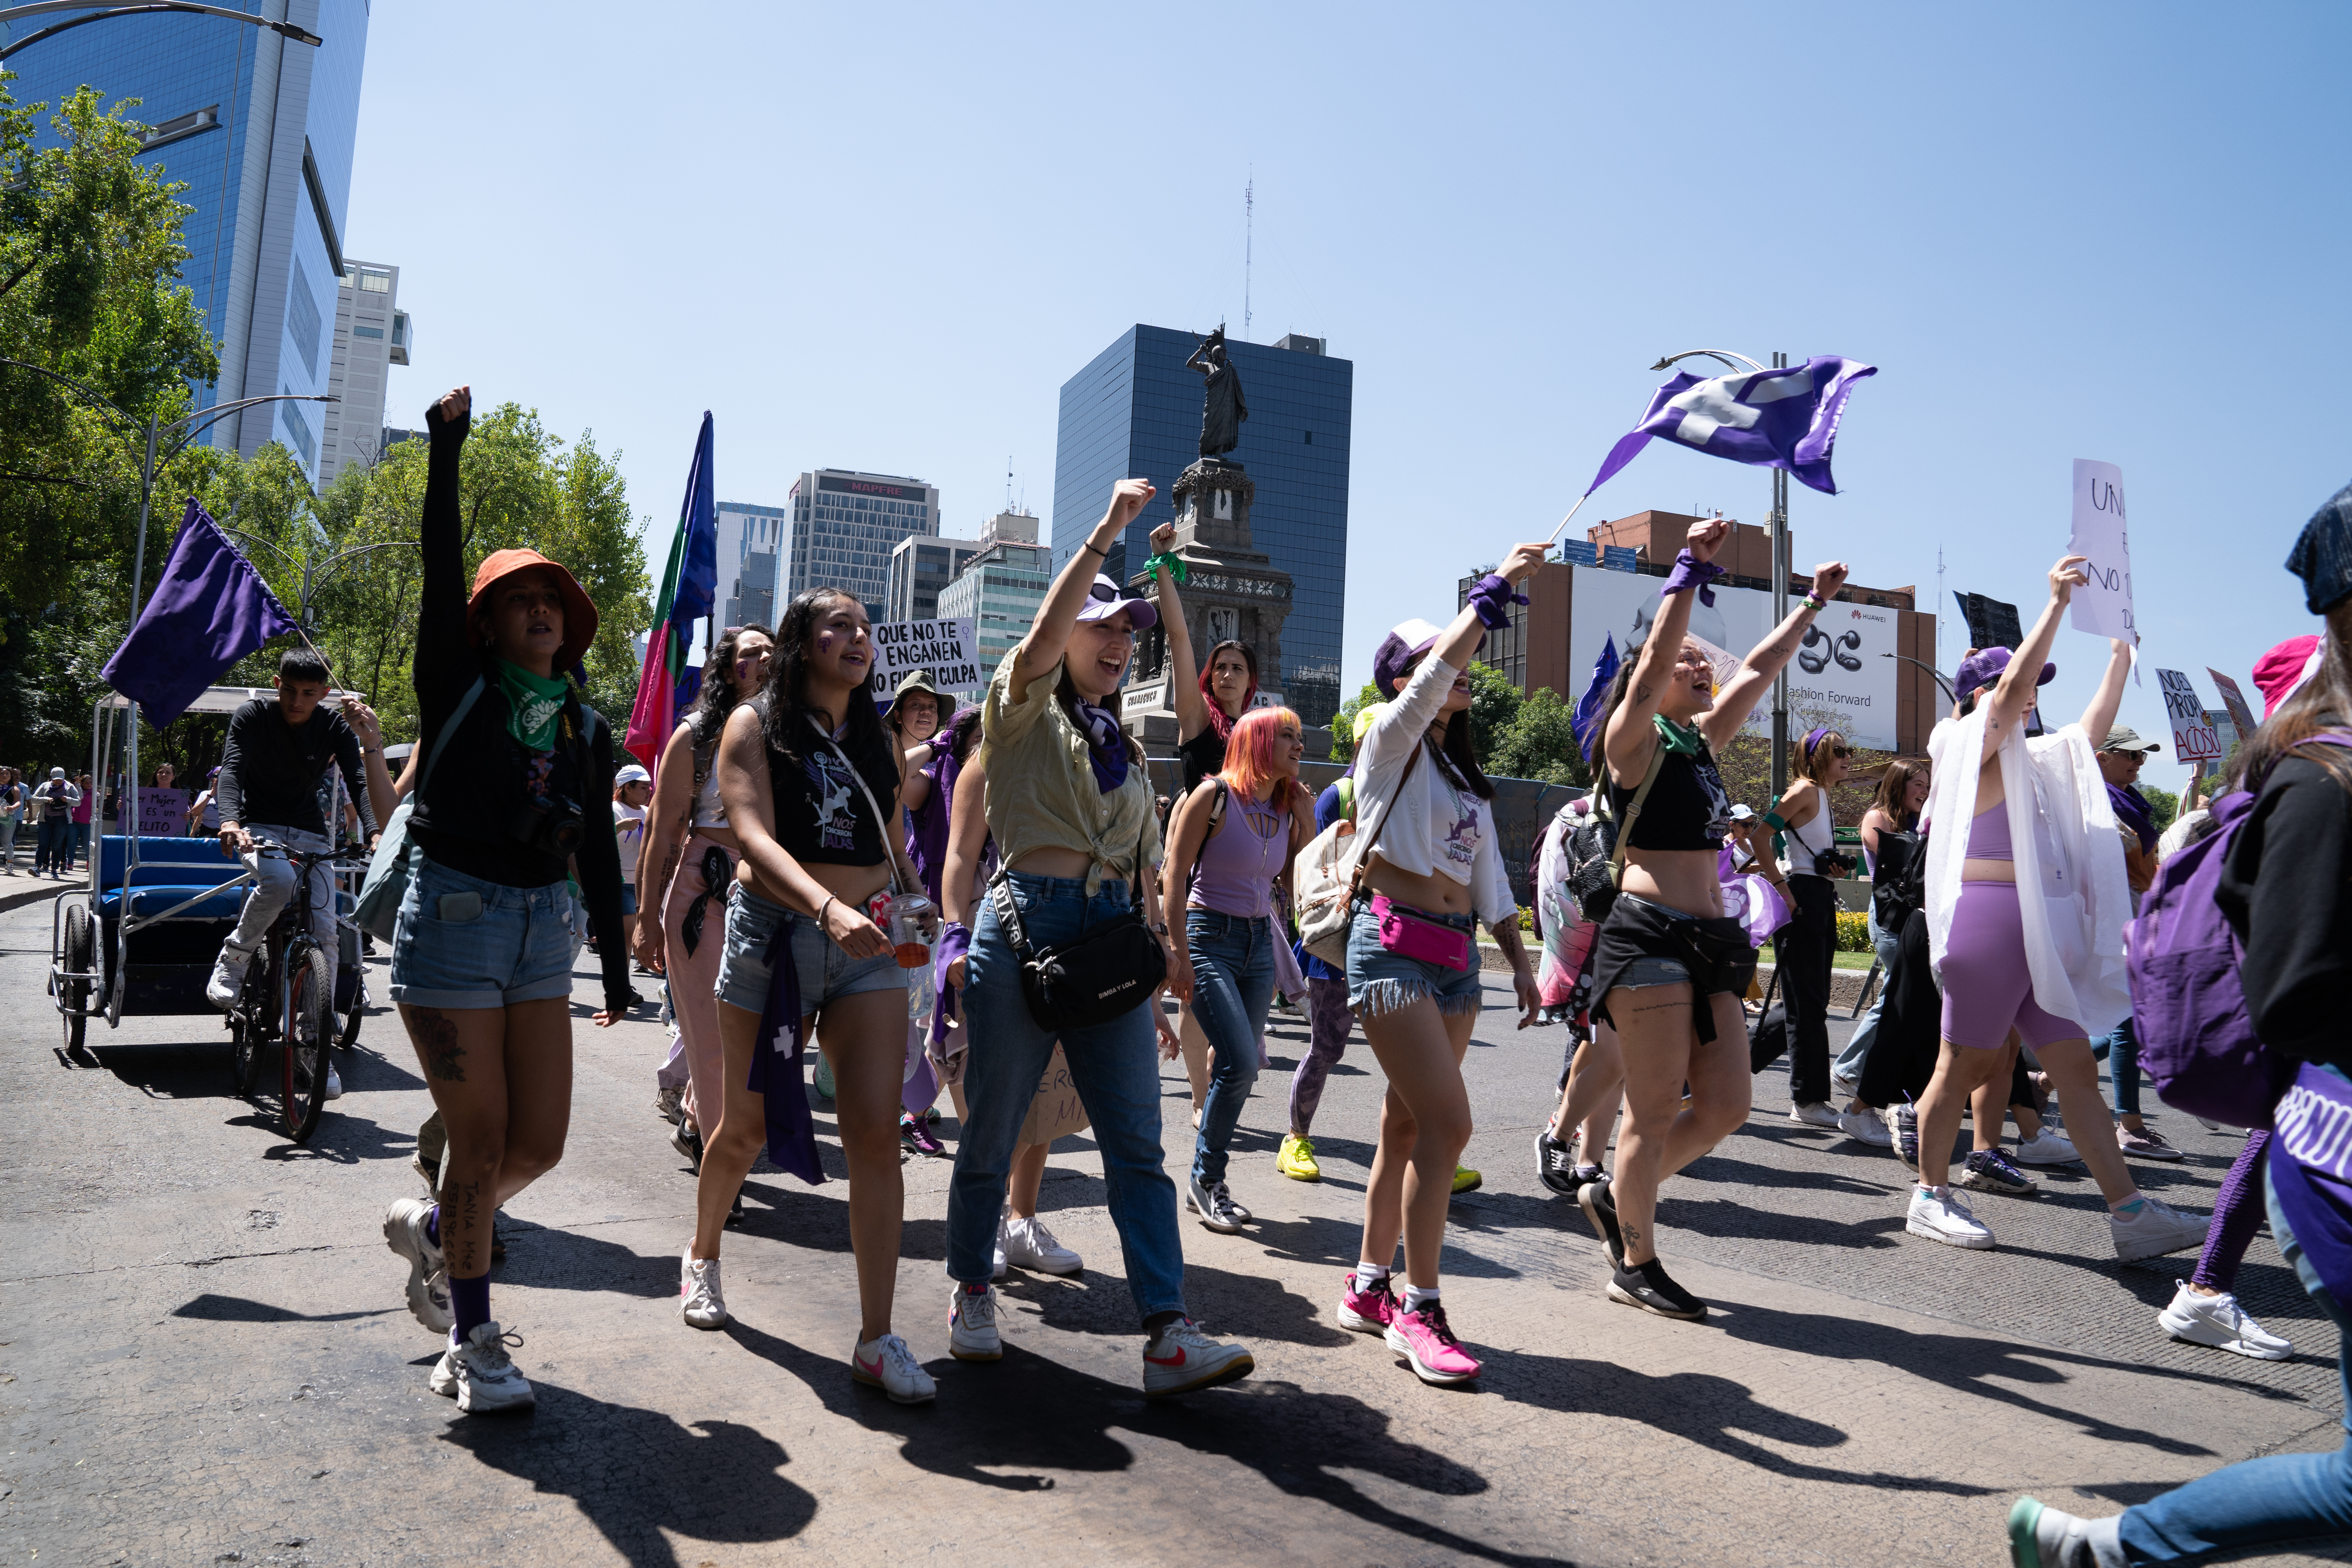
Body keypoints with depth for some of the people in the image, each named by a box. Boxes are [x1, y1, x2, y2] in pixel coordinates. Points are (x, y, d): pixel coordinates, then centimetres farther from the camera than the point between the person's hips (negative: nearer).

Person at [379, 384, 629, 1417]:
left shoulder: (585, 729, 11)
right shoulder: (459, 690, 1)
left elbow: (597, 847, 13)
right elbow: (441, 574, -11)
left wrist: (616, 954, 10)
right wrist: (445, 452, -15)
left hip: (543, 925, 5)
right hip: (454, 915, -4)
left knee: (540, 1140, 3)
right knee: (482, 1135, -3)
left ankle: (433, 1230, 35)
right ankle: (471, 1343, 13)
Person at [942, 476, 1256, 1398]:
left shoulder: (1121, 740, 21)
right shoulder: (1024, 710, 4)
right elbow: (1040, 636, -19)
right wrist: (1106, 533, -21)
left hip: (1113, 933, 5)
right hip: (1028, 922, -5)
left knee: (1137, 1141, -2)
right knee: (994, 1128, 6)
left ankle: (1168, 1335, -4)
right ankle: (970, 1293, 27)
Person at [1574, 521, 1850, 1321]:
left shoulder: (1701, 739, 18)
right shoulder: (1635, 739, -4)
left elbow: (1760, 668, 26)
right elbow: (1652, 660, -19)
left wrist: (1815, 602, 32)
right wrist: (1692, 569, -21)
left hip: (1708, 939, 8)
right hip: (1650, 933, -8)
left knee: (1726, 1106, 7)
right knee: (1656, 1110, -2)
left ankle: (1615, 1197, 25)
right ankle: (1635, 1265, 12)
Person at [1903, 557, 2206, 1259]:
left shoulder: (2027, 757, 23)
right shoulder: (1967, 743, -3)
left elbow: (2092, 727, 30)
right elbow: (2014, 685, -16)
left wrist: (2120, 655, 28)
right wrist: (2057, 603, -17)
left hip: (2043, 932, 9)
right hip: (1990, 920, -9)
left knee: (2076, 1067, 4)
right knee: (1965, 1064, -1)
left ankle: (2129, 1211, 4)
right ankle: (1930, 1196, 10)